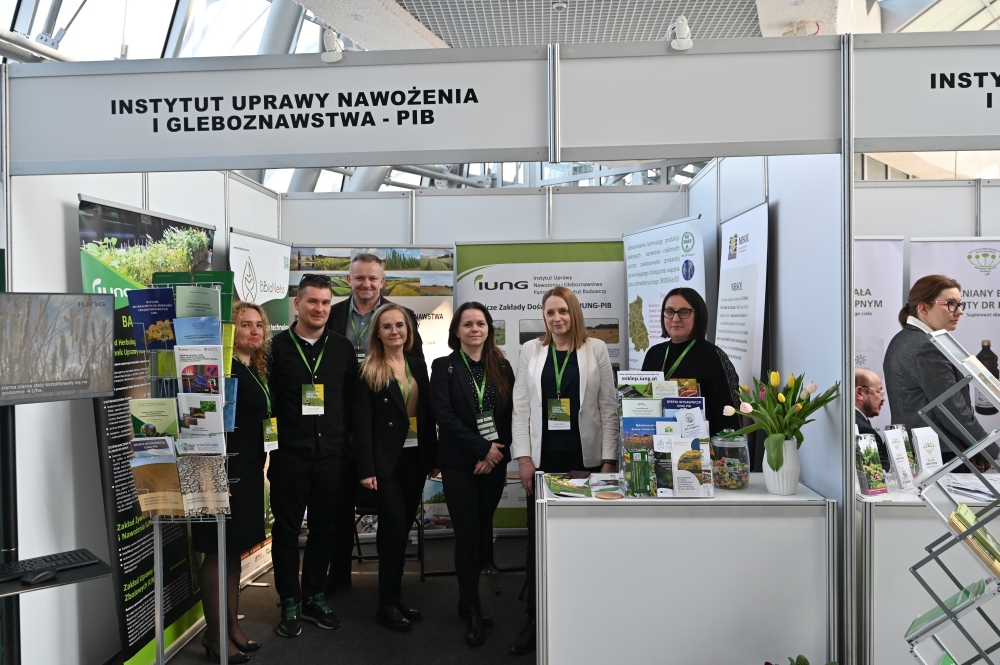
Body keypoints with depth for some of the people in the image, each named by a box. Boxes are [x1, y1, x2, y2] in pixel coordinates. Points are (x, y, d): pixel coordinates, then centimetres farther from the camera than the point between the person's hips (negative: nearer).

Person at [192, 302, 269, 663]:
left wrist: (258, 469, 16)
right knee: (217, 553, 2)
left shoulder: (256, 371, 12)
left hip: (248, 472, 9)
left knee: (234, 551, 16)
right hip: (226, 471, -9)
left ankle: (232, 626, 27)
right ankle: (215, 635, 14)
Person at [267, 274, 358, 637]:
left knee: (324, 528, 11)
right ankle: (290, 604, 21)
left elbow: (352, 399, 9)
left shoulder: (342, 347, 6)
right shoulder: (277, 346, -1)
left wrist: (346, 440, 4)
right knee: (287, 529, 8)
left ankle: (314, 597, 27)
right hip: (289, 455, -2)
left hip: (331, 454, 2)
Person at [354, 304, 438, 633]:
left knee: (402, 529, 12)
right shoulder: (369, 371, -6)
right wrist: (366, 469, -15)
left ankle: (395, 596, 23)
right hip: (386, 460, -5)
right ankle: (387, 605, 9)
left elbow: (428, 415, 10)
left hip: (415, 457, 5)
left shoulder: (418, 365, 9)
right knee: (394, 528, -3)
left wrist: (433, 458, 8)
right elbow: (362, 422, -10)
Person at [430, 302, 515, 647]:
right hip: (459, 462, -3)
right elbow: (444, 415, -12)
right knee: (468, 534, -2)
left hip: (495, 461, 3)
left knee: (484, 532, 10)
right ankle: (473, 611, 12)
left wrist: (498, 451, -10)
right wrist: (482, 448, -16)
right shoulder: (444, 366, -2)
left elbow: (511, 414, 4)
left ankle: (467, 600, 26)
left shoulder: (501, 366, 7)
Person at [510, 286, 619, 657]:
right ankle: (535, 621, 18)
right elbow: (520, 407, 4)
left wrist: (609, 459, -4)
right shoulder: (531, 351, 6)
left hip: (586, 457, -1)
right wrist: (523, 457, -3)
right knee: (538, 540, 5)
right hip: (543, 457, 1)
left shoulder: (596, 349, 2)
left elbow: (609, 407, 1)